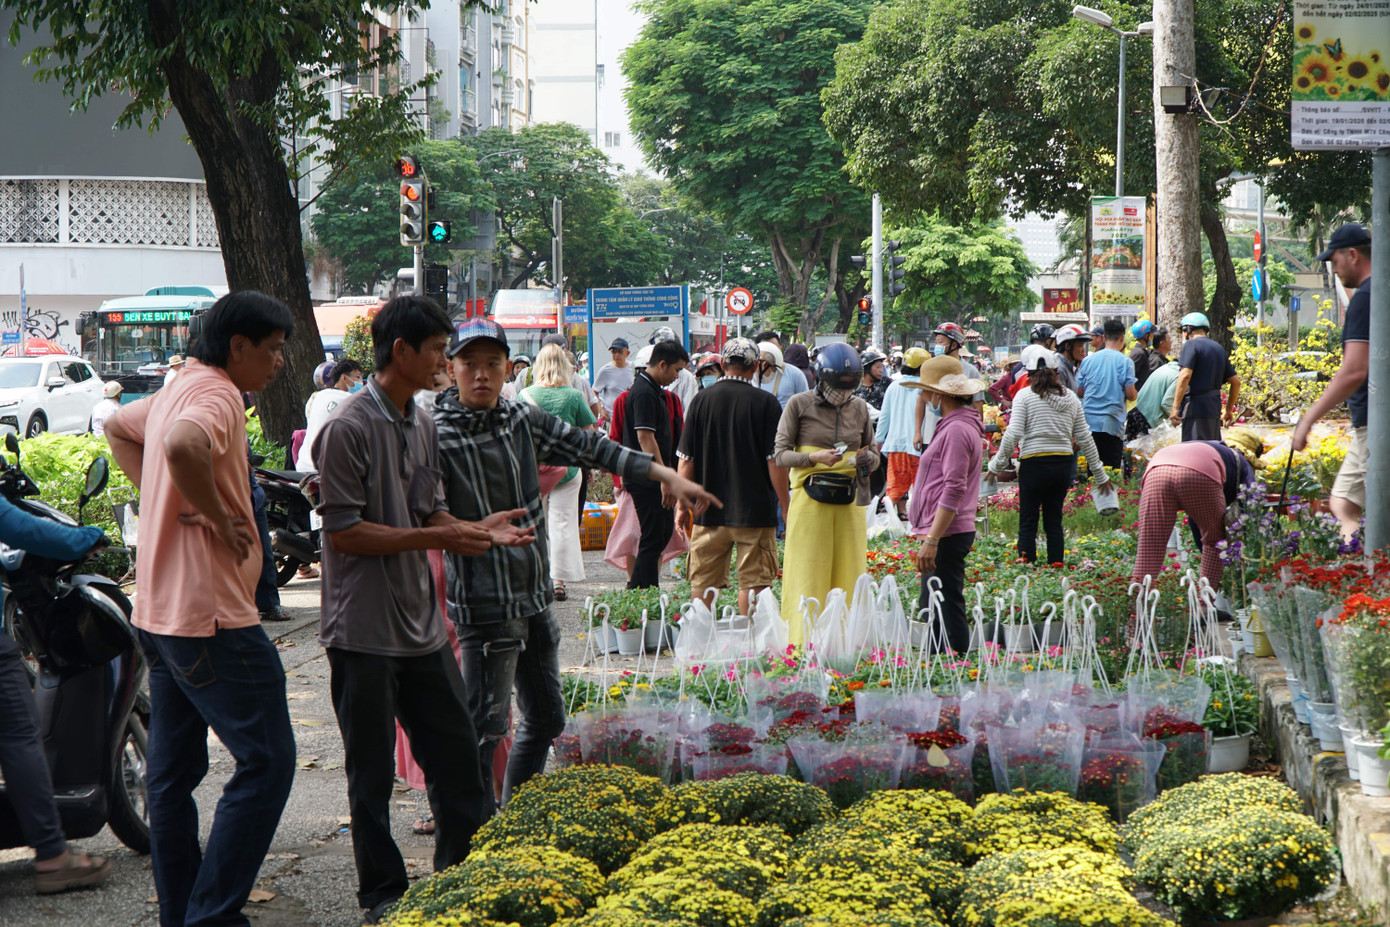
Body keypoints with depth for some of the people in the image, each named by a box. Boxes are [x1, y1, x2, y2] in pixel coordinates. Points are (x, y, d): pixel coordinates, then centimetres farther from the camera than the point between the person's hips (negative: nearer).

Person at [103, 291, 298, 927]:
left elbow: (118, 427, 35)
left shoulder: (178, 390, 16)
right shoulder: (218, 397, -15)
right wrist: (216, 518, -21)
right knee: (267, 761, -6)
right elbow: (184, 446, -37)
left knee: (171, 773, 13)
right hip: (211, 615, -10)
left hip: (161, 613, 10)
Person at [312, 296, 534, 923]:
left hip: (420, 622, 8)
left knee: (455, 752, 13)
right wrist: (437, 539, -19)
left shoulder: (422, 424, 12)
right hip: (363, 630, -8)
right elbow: (344, 531, -18)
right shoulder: (349, 428, -15)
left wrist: (477, 531, -2)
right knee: (372, 771, 4)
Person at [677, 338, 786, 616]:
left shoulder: (702, 399, 0)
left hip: (709, 509, 2)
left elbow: (686, 460, 1)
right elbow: (775, 460, -7)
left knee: (703, 582, 10)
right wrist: (786, 507, 1)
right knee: (753, 580, 3)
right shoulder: (766, 403, -7)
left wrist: (683, 505, 10)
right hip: (755, 510, -2)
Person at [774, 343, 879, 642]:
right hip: (810, 503, -4)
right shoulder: (800, 404, 0)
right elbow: (780, 453, -3)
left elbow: (874, 457, 18)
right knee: (807, 580, -5)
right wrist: (814, 457, -19)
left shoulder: (860, 408, 11)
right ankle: (803, 648, -2)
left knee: (848, 579, 3)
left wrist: (867, 459, -6)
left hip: (849, 505, 4)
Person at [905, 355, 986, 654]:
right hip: (943, 534, 11)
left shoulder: (957, 429, -15)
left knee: (947, 611, -8)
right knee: (930, 611, 14)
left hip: (947, 535, -11)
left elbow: (953, 491, -21)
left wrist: (931, 540, -23)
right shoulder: (955, 425, 17)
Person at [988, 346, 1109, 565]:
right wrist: (1099, 474, 17)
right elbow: (1085, 438, 10)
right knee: (1054, 522, 12)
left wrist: (997, 465, -1)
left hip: (1033, 464, -4)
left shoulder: (1025, 396, -5)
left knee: (1027, 522, 2)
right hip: (1063, 465, 4)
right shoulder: (1070, 397, 8)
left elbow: (1013, 435, -12)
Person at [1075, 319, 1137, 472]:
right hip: (1112, 423, -3)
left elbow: (1079, 392, 10)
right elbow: (1130, 394, -6)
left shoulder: (1088, 360, 7)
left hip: (1088, 422, 3)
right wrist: (1135, 393, 16)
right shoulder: (1125, 362, -3)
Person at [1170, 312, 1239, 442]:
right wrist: (1229, 410, 27)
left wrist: (1175, 406, -18)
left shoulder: (1191, 344, -3)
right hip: (1214, 410, 8)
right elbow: (1236, 381, 20)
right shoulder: (1219, 349, 20)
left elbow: (1185, 375, -17)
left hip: (1196, 407, -8)